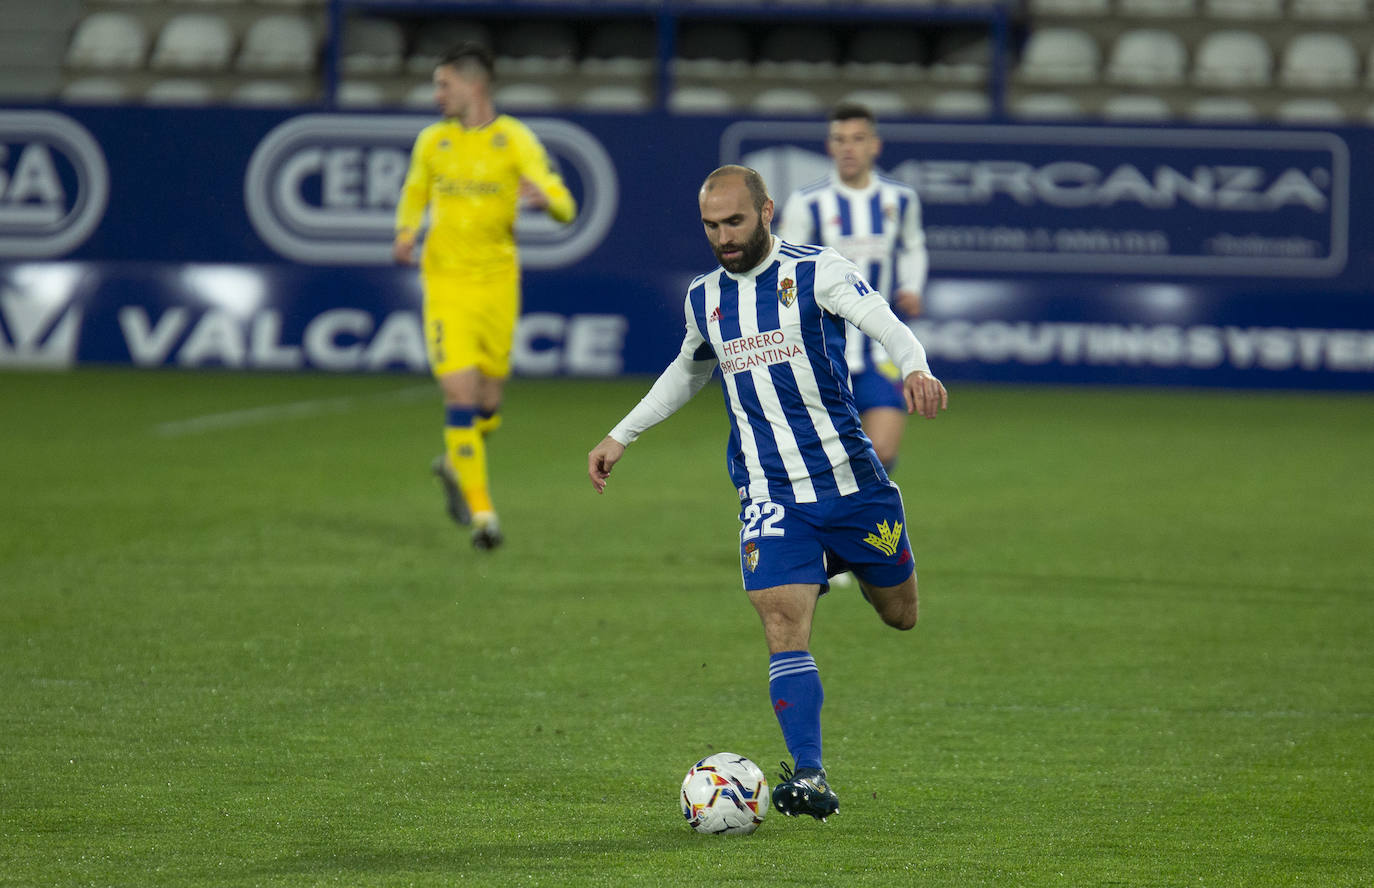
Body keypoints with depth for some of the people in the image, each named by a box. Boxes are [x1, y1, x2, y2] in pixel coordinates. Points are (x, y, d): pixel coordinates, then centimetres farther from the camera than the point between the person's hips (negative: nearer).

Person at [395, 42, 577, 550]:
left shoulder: (515, 140, -3)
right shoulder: (432, 142, 5)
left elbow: (565, 207, -8)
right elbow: (414, 194, 23)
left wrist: (544, 200, -32)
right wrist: (406, 232, 2)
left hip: (498, 283, 0)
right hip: (446, 283, 0)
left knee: (488, 402, 8)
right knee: (460, 393, -13)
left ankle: (454, 465, 40)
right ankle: (480, 510, -7)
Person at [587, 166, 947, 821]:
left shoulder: (817, 271, -7)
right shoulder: (704, 298, 9)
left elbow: (886, 325, -23)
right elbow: (688, 371, 30)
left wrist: (915, 368, -44)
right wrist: (622, 435, 28)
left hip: (850, 477, -2)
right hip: (769, 492, 2)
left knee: (899, 616, 13)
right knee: (784, 629, -16)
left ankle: (850, 566, 46)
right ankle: (810, 777, -17)